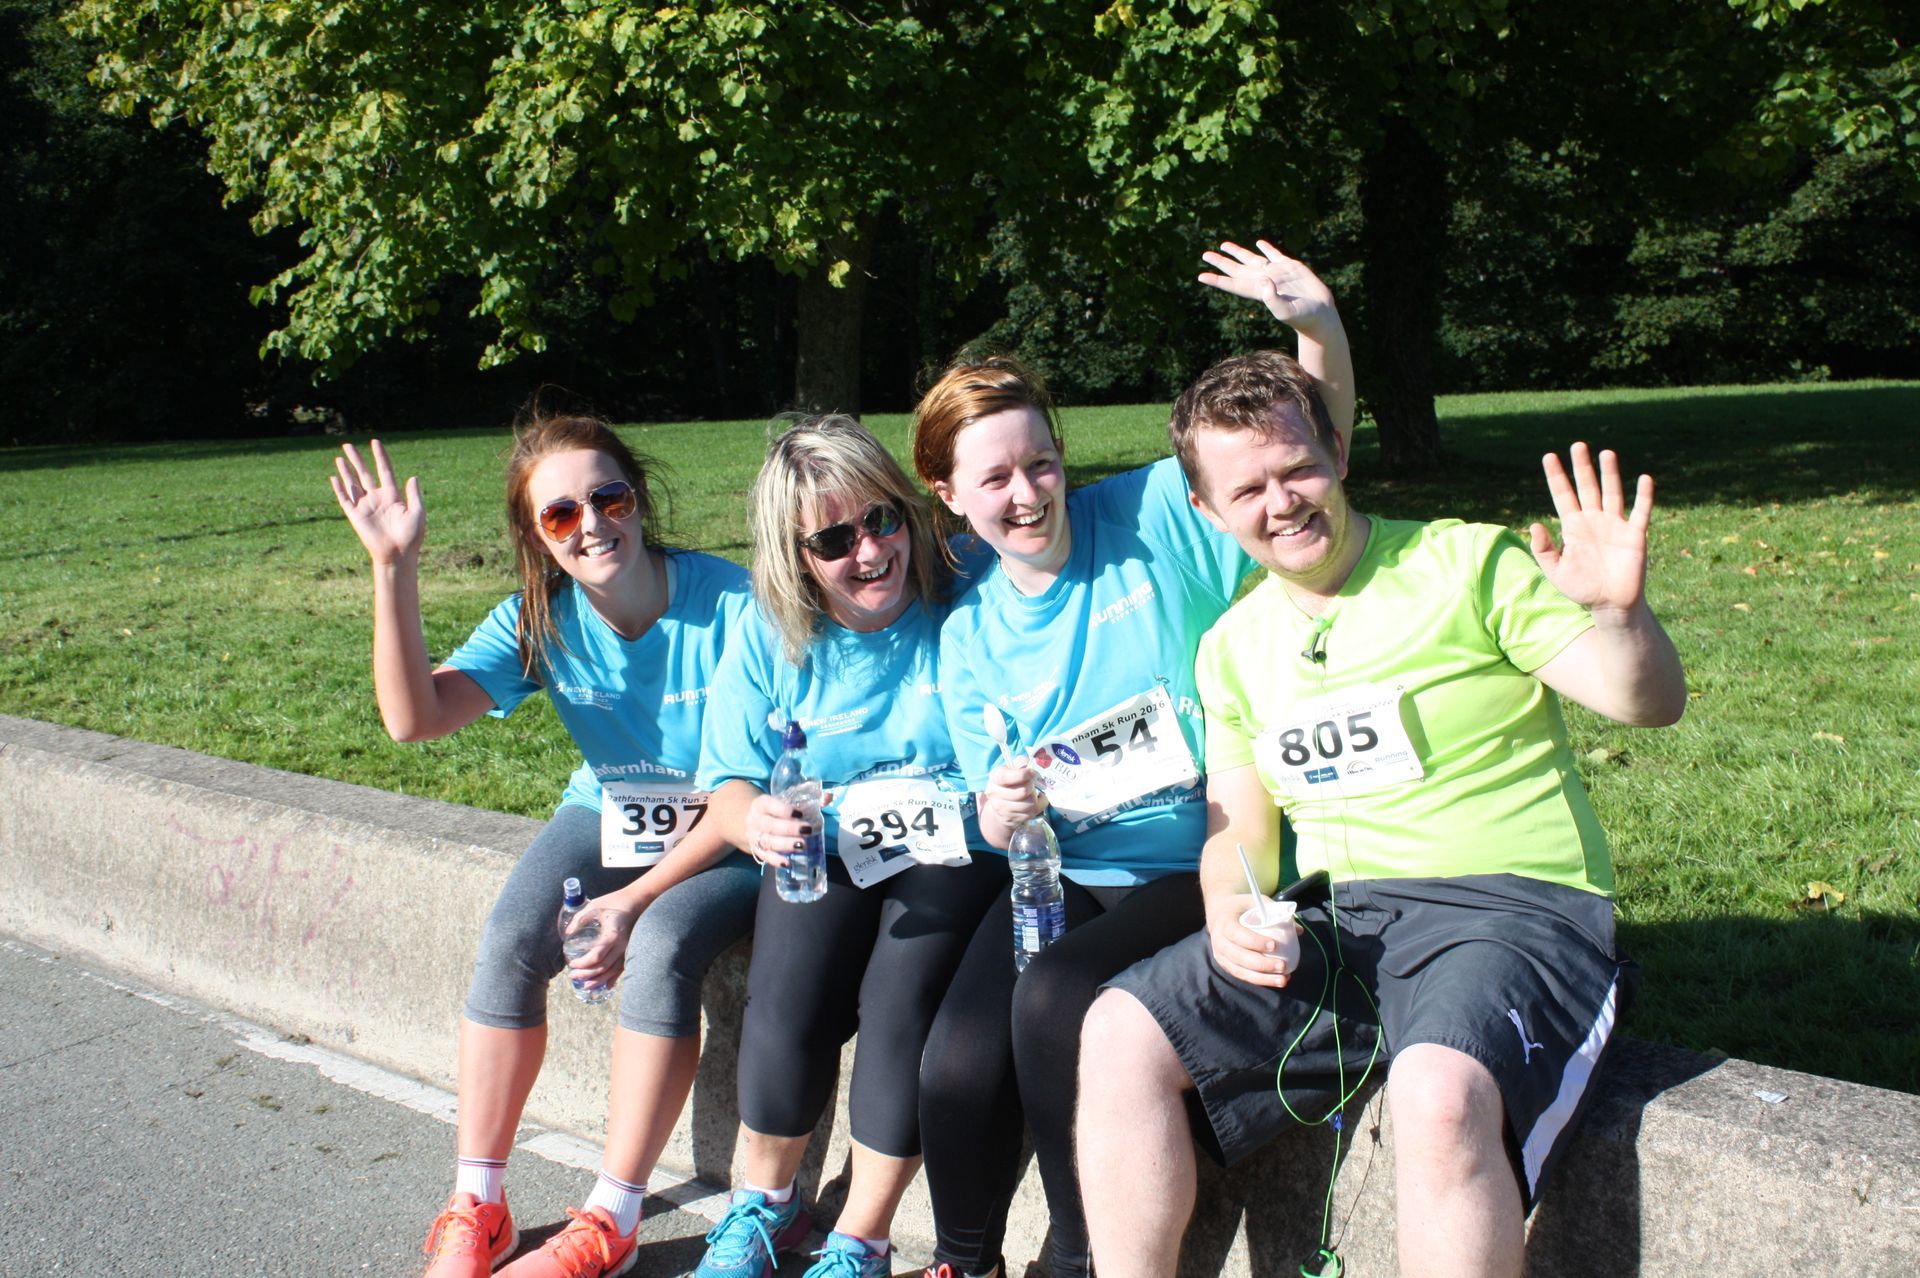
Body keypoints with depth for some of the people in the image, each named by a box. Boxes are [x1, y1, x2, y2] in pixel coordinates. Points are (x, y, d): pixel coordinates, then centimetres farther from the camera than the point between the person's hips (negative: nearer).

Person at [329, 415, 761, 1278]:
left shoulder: (729, 605, -21)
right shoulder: (541, 620, -7)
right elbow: (414, 717, -20)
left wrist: (640, 896, -23)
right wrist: (394, 567, -27)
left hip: (727, 838, -4)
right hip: (609, 815, 4)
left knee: (661, 947, -32)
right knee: (511, 942, -22)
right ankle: (476, 1207, -7)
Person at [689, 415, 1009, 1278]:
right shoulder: (769, 640, 1)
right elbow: (727, 784, 2)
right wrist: (755, 819, -22)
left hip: (954, 849, -2)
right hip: (827, 851, 2)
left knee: (901, 1001, -25)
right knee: (785, 1008, -21)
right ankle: (764, 1202, 10)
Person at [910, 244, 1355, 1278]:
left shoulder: (1155, 518, -4)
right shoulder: (970, 635, 7)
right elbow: (995, 823, 12)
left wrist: (1317, 322, -27)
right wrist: (1002, 812, -14)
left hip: (1194, 870, -4)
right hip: (1059, 879, 4)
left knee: (1054, 1002, -30)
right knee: (958, 1064, -18)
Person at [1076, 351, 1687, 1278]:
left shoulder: (1469, 565, -3)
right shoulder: (1233, 646, 13)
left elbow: (1651, 704, -7)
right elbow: (1241, 828, 16)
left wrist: (1619, 612, -29)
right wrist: (1231, 908, -7)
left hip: (1511, 906, -5)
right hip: (1333, 922, 5)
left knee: (1439, 1094, -35)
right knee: (1121, 1035, -12)